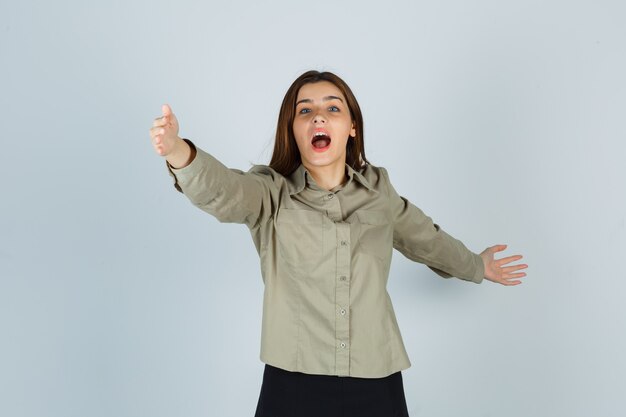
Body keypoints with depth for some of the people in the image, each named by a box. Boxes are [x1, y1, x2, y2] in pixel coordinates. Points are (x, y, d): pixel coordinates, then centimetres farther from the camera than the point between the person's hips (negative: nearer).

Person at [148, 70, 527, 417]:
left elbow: (424, 237, 24)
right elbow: (222, 189, -27)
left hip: (376, 383, 3)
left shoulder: (378, 192, 5)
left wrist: (475, 266, 39)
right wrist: (180, 154, -48)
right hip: (294, 384, -2)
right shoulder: (270, 193, -6)